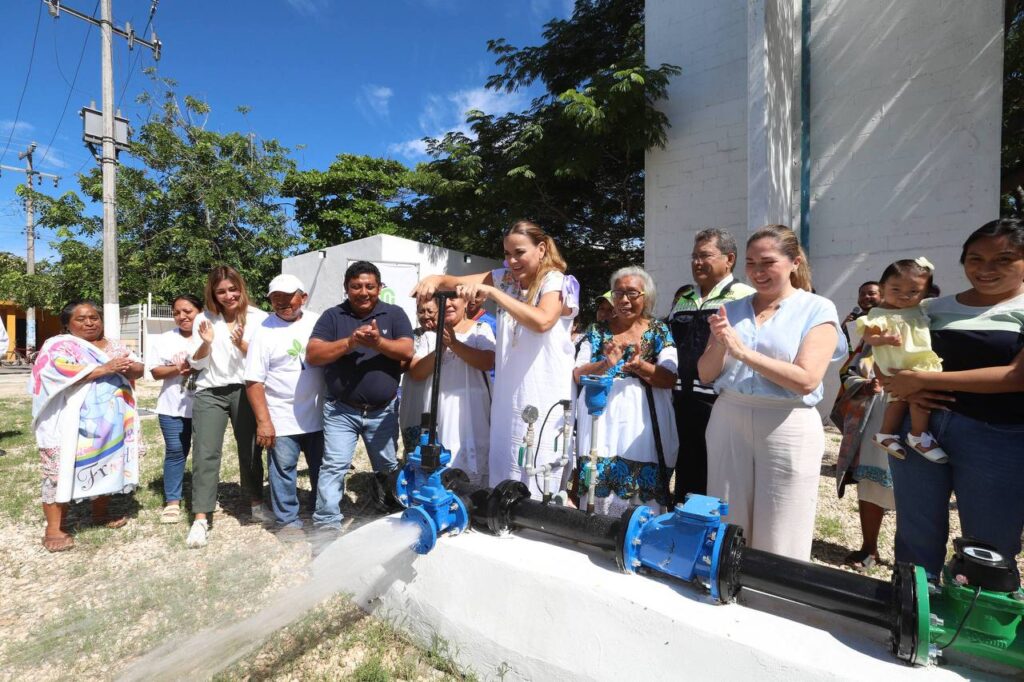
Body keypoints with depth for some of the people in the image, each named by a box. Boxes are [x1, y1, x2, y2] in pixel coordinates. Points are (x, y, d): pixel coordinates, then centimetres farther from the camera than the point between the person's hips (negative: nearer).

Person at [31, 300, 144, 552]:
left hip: (111, 424, 5)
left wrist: (127, 367, -17)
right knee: (63, 471, -3)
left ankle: (101, 512, 29)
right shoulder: (58, 345, -2)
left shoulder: (114, 346, 13)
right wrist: (105, 369, -25)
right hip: (72, 424, -5)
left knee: (107, 466, 13)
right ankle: (53, 529, 5)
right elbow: (62, 371, -20)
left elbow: (140, 369, 5)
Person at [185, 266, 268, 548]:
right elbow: (197, 364, 4)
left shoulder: (258, 317, -3)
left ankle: (257, 503, 28)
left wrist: (242, 345, -19)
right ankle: (200, 519, 5)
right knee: (205, 454, -2)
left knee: (250, 450, 10)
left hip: (245, 391, -1)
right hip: (210, 393, 1)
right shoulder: (205, 318, 3)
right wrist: (206, 343, -14)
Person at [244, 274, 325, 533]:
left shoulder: (318, 323, 1)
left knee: (322, 470, 14)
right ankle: (287, 519, 27)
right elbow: (254, 381, -8)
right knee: (283, 471, 8)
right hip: (281, 420, -3)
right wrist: (263, 421, -13)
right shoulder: (264, 332, -6)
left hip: (319, 416, 3)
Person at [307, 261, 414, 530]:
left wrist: (378, 342, -28)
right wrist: (350, 342, -22)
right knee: (334, 467, -1)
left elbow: (407, 351, -10)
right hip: (341, 410, -1)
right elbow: (312, 354, -9)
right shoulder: (332, 316, 2)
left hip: (383, 411, 1)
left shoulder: (394, 314, 1)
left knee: (388, 469, 16)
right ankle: (326, 525, 14)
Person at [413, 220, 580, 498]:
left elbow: (542, 321, -25)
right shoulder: (506, 278, 10)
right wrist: (435, 279, -17)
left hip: (544, 398, -5)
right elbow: (456, 281, 5)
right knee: (503, 474, 14)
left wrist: (491, 291, -26)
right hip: (507, 396, 5)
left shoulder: (556, 281, -5)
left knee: (540, 484, 0)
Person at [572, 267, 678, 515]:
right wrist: (605, 364, -15)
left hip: (643, 418, -1)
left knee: (642, 493, -1)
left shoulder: (659, 331, 6)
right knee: (598, 488, 1)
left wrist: (640, 366, -22)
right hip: (602, 417, 1)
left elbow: (670, 379, -4)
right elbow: (577, 375, 3)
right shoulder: (597, 330, 9)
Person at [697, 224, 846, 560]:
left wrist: (743, 352, -16)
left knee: (780, 542, 7)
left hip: (788, 428, -3)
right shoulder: (732, 310, 9)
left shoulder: (817, 309, -2)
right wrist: (720, 345, -12)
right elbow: (706, 375, 7)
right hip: (728, 420, 4)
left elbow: (806, 380, -14)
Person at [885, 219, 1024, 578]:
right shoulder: (935, 308, 9)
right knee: (915, 536, 14)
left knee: (989, 550, 10)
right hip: (918, 427, 3)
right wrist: (905, 389, -9)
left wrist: (922, 379, -16)